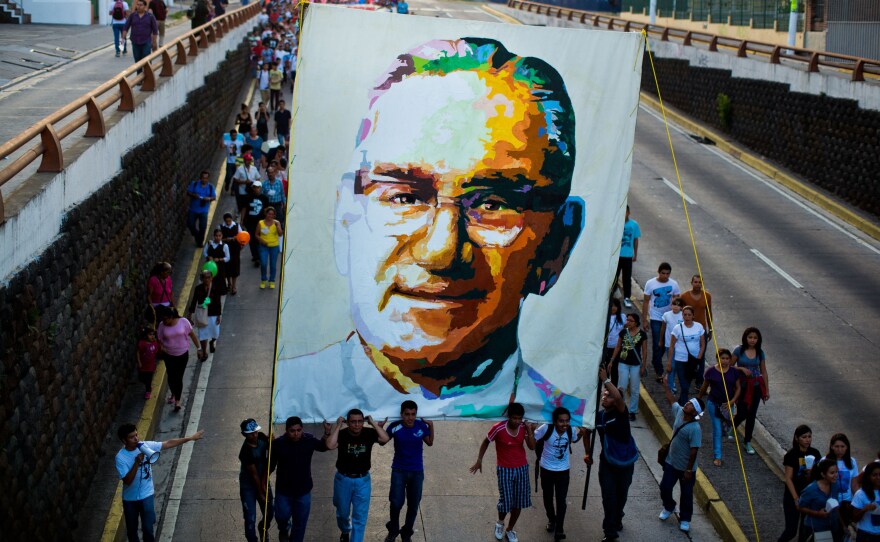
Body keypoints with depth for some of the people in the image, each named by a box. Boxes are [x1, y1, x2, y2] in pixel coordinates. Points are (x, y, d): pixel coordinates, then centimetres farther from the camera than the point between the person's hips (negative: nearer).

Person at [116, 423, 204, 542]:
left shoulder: (146, 446, -12)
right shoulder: (120, 457, -21)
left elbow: (168, 444, -6)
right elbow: (127, 481, -26)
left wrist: (190, 438, -6)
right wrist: (137, 462, -34)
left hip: (146, 495, 1)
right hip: (130, 499, -1)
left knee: (148, 528, 4)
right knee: (131, 529, 16)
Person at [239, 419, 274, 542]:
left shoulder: (262, 437, -13)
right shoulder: (246, 452, -30)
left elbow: (268, 461, -6)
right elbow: (254, 474, -20)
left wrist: (264, 482, -11)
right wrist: (260, 493, -12)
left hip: (262, 481, 6)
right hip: (248, 485, -6)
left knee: (270, 512, 16)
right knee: (250, 518, -4)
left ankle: (263, 528, 46)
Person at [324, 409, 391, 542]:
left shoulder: (369, 433, -12)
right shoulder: (341, 434, -16)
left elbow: (385, 438, -27)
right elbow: (330, 446, -35)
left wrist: (373, 423, -24)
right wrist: (338, 425, -29)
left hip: (363, 480, 0)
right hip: (343, 479, 0)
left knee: (360, 518, 0)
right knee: (343, 512, 23)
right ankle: (345, 531, 53)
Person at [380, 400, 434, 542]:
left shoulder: (422, 426, -11)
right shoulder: (394, 427, -16)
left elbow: (430, 443, 5)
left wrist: (431, 426, -8)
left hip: (417, 471, 2)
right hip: (399, 470, -2)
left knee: (413, 505, 9)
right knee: (396, 503, -7)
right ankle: (392, 530, 20)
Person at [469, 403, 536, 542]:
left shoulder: (524, 427, -9)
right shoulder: (498, 428, -21)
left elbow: (532, 447, -11)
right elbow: (486, 442, -5)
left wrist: (530, 431, -23)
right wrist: (479, 460, -2)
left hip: (522, 468, 4)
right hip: (504, 469, -3)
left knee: (519, 502, 9)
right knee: (505, 501, -3)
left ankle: (510, 530, 30)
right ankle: (500, 523, 31)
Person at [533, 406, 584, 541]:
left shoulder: (570, 430, -15)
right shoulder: (546, 428, -25)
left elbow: (574, 439, 8)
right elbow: (533, 439, -11)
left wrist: (581, 434, -10)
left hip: (563, 470, 1)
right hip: (547, 469, -1)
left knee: (561, 500, -4)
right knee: (548, 498, 18)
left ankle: (559, 529, 6)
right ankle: (551, 520, 43)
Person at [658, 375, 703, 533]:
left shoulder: (695, 429, -28)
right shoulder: (679, 412, -8)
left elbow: (694, 451, -25)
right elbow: (671, 399, 12)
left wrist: (689, 470, -21)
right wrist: (665, 384, 14)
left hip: (686, 468, -6)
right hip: (671, 462, 6)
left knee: (686, 494, 11)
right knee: (665, 487, 15)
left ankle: (685, 519, 29)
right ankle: (668, 508, 43)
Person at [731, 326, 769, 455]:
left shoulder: (760, 352, 1)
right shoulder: (739, 350, -8)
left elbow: (764, 372, 7)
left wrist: (767, 390, 7)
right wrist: (742, 369, -19)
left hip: (755, 386, 3)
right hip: (742, 386, -3)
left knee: (751, 415, 5)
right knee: (742, 414, -2)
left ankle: (747, 442, 18)